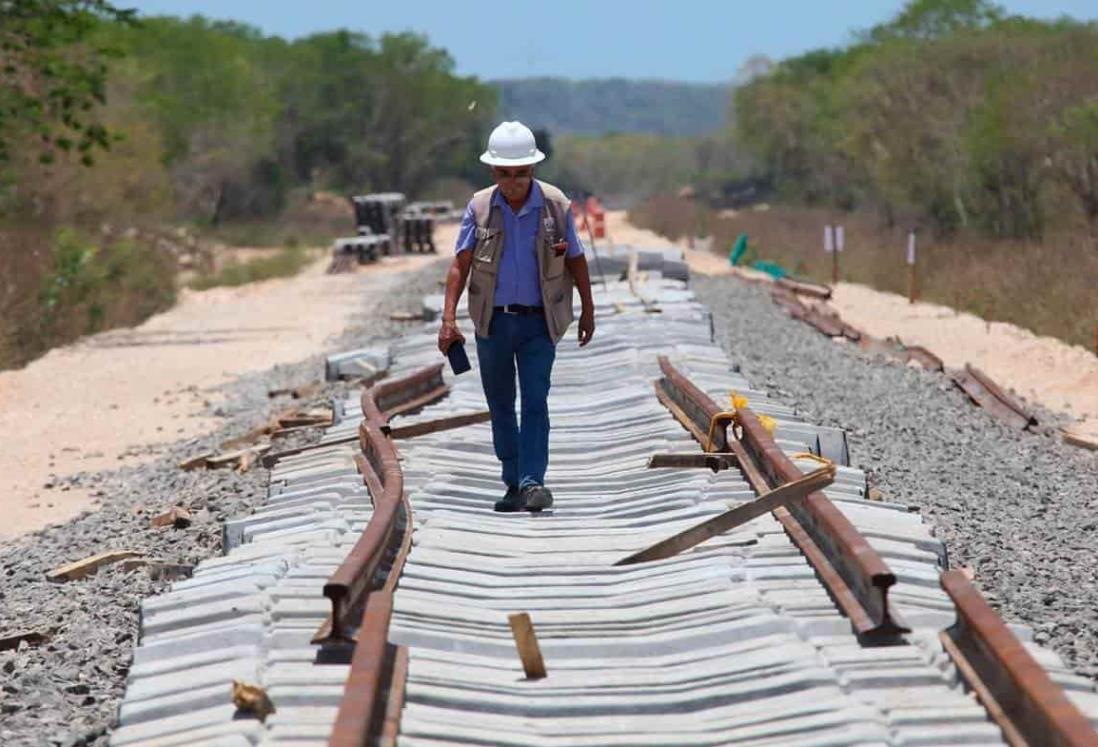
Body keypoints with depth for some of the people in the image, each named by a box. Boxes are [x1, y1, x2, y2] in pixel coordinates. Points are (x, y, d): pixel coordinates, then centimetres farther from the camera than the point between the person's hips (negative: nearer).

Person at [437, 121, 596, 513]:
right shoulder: (479, 207, -2)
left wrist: (588, 312, 11)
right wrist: (449, 318, -13)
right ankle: (513, 483, 21)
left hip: (538, 322, -2)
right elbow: (460, 264, -4)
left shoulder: (555, 205, -4)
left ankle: (532, 481, -17)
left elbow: (576, 261, 6)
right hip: (492, 321, 2)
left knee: (535, 401, -13)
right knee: (500, 404, 10)